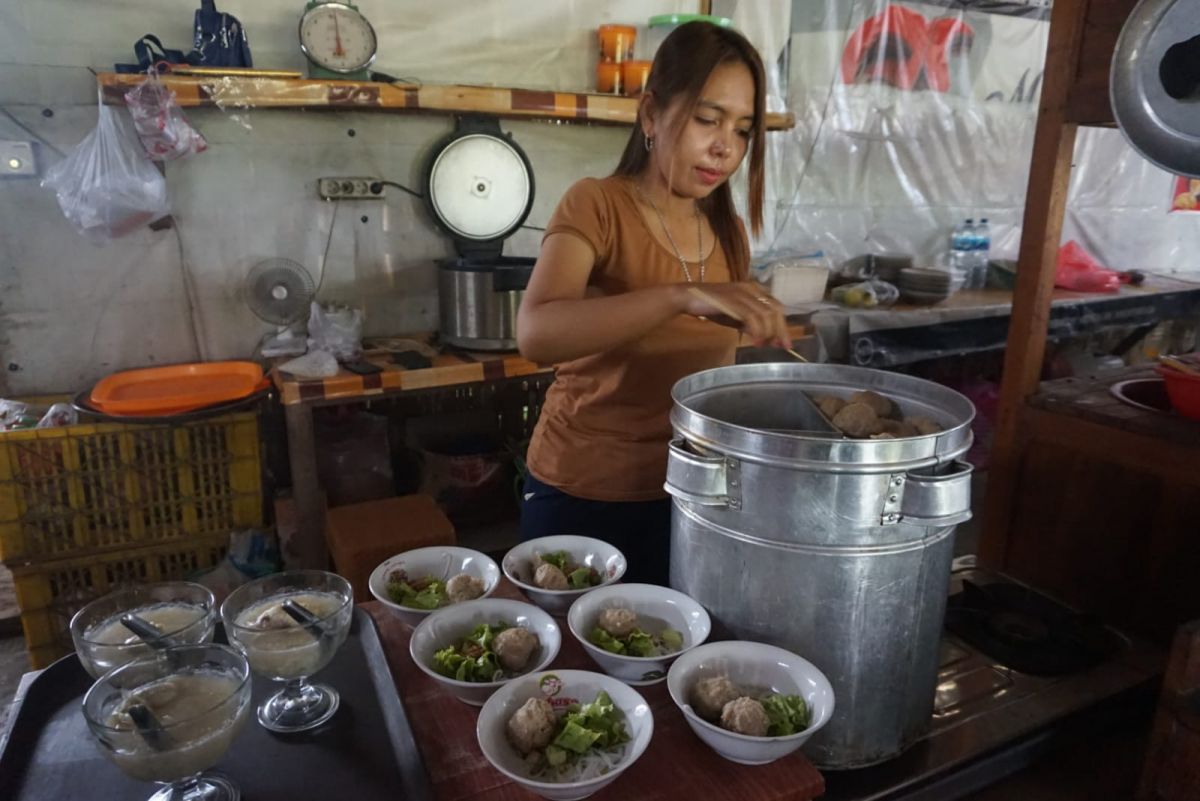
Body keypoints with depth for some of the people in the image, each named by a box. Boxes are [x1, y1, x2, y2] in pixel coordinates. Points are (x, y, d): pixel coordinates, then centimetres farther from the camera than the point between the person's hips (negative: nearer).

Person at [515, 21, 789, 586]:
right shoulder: (596, 206, -14)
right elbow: (536, 334, -31)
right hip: (583, 498, -5)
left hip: (689, 495, 5)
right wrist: (683, 295, -41)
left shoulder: (727, 231, 4)